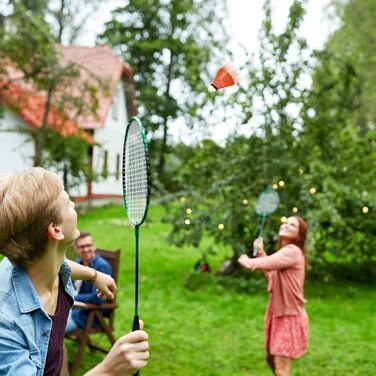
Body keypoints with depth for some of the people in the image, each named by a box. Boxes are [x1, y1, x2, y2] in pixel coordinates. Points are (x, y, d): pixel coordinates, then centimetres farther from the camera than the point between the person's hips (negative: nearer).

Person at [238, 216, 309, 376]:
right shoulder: (284, 251, 13)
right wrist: (261, 251, 15)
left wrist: (247, 261, -7)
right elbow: (271, 274, 25)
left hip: (290, 316, -10)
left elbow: (266, 263, -29)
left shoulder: (293, 251, -20)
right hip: (278, 313, 10)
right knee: (271, 358, 24)